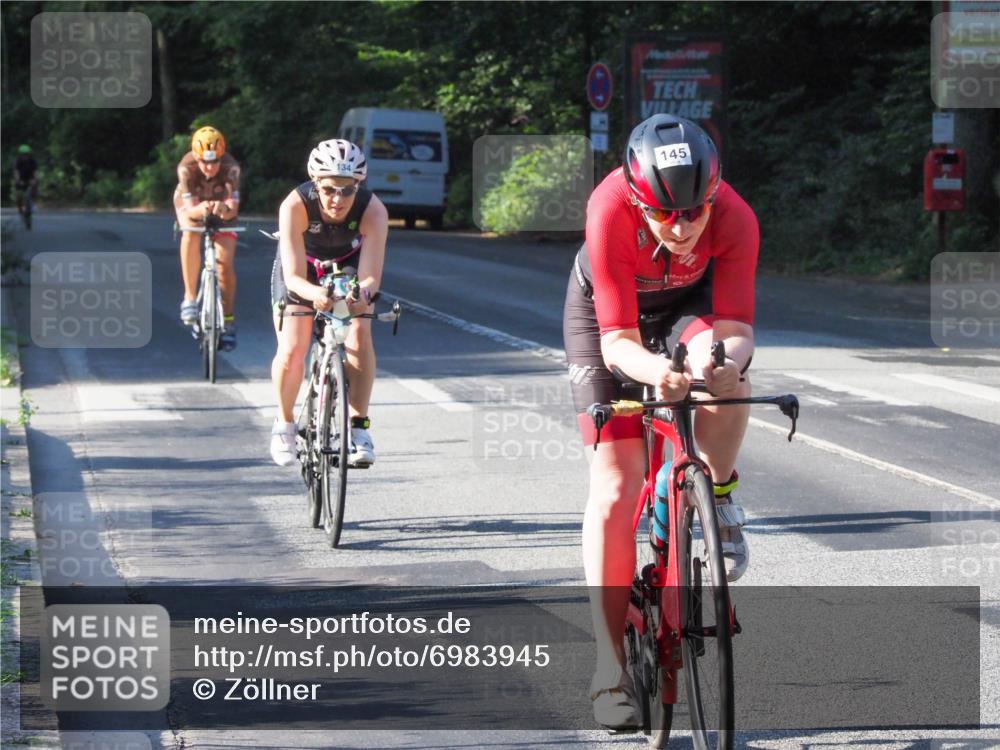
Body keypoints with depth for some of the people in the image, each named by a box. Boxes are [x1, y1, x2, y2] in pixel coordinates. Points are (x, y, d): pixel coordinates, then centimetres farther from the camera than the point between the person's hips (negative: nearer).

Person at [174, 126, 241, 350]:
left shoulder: (230, 167, -34)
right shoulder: (186, 168, -34)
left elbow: (234, 208, -40)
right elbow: (189, 210, -37)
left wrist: (225, 209, -63)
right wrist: (201, 210, -59)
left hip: (221, 205, 1)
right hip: (192, 203, 0)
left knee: (225, 261, -13)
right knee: (191, 234, -33)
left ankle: (227, 319, 5)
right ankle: (190, 297, -25)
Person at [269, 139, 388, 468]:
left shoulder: (373, 211, -33)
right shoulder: (295, 206, -36)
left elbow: (370, 276, -38)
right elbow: (294, 277, -40)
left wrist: (364, 294, -61)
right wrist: (314, 293, -62)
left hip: (349, 265, 1)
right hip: (303, 268, -1)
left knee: (359, 334, -24)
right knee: (291, 349, -16)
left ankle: (358, 426, -16)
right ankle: (284, 423, 8)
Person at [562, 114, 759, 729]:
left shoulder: (734, 219, -34)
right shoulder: (611, 212, -39)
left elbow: (736, 328, -35)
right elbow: (617, 339, -39)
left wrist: (725, 359, -58)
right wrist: (655, 369, -61)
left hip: (688, 302, 1)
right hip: (605, 309, -1)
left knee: (724, 363, -36)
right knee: (616, 483, -10)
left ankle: (719, 501, -7)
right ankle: (611, 670, -3)